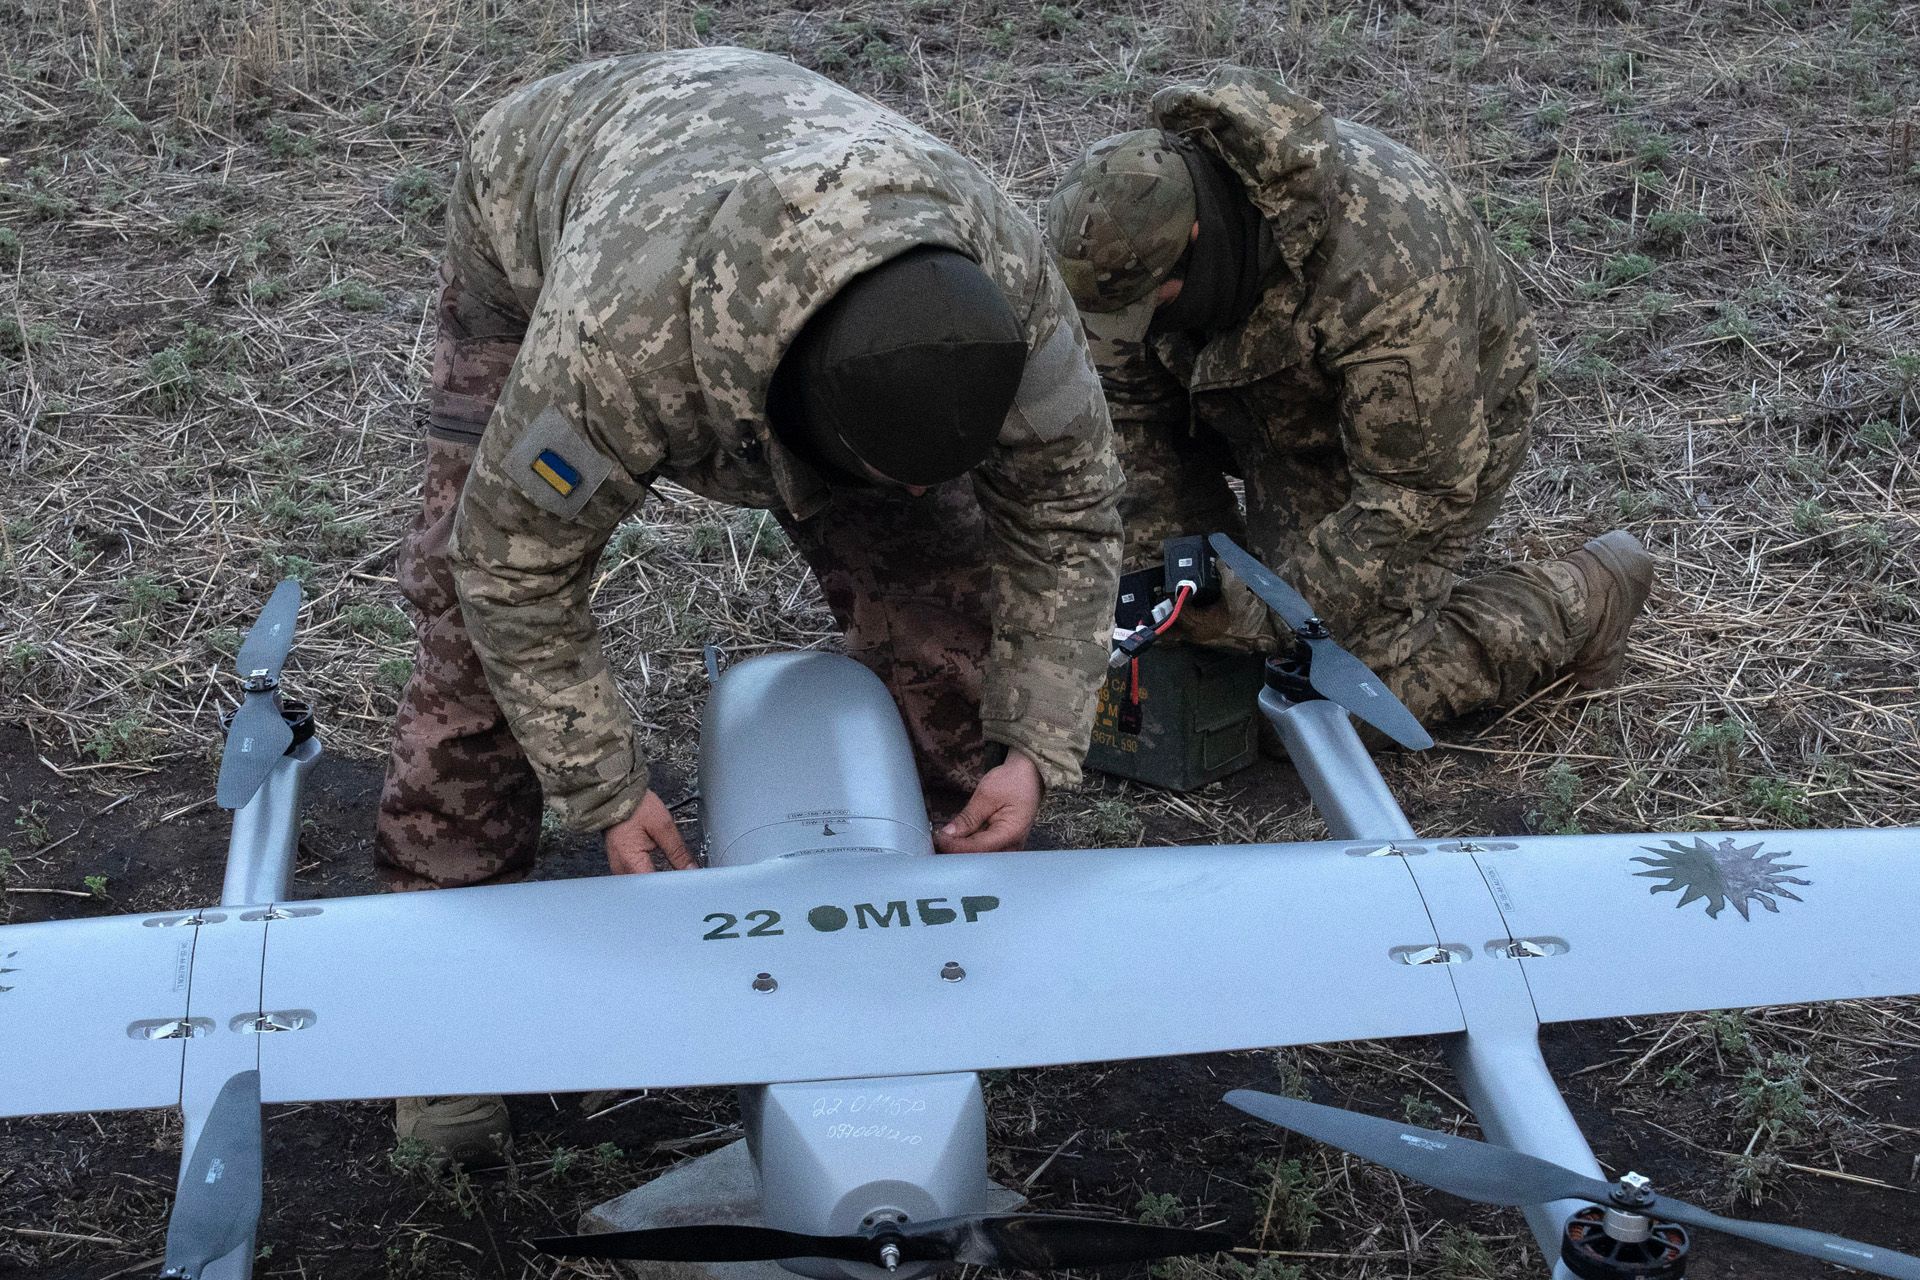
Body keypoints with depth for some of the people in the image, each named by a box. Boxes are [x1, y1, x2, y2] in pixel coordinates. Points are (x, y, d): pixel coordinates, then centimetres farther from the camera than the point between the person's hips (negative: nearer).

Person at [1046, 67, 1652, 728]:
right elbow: (1138, 397, -9)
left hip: (1442, 426, -6)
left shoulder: (1379, 270, -43)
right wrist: (1156, 550, -15)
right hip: (1292, 401, 7)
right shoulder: (1146, 202, -24)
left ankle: (1585, 599, 7)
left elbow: (1421, 489, -34)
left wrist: (1277, 608, -32)